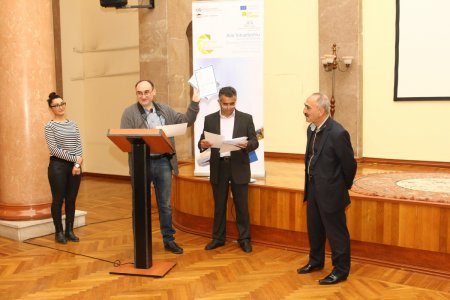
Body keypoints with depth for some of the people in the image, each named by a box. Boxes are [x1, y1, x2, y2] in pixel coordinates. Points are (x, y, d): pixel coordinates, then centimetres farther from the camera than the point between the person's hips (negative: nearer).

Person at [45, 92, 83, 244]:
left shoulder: (73, 124, 10)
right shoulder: (50, 126, -4)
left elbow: (79, 145, 5)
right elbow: (54, 149, -12)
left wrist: (77, 164, -9)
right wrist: (74, 159, -14)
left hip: (75, 166, 5)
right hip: (58, 166, -4)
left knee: (71, 199, 9)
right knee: (58, 200, 3)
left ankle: (70, 231, 20)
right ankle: (59, 232, 14)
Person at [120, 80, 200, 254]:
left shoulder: (165, 110, 10)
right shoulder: (130, 113, -2)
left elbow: (186, 121, 9)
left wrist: (194, 103, -2)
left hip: (163, 162, 3)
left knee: (165, 205, 12)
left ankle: (168, 240, 24)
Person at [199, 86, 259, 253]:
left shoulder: (246, 118, 1)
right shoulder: (210, 119, 5)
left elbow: (255, 142, -2)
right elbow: (202, 142, 3)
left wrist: (246, 144, -24)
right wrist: (203, 144, -21)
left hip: (239, 167, -1)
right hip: (218, 167, 1)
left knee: (242, 205, 4)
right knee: (219, 205, 10)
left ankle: (244, 238, 16)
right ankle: (218, 238, 22)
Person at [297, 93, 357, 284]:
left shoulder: (338, 133, -22)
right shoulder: (311, 129, 2)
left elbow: (350, 164, -13)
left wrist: (344, 187, 1)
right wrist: (311, 184, 16)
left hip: (330, 192, -8)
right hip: (313, 189, 8)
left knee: (336, 232, 6)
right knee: (314, 229, 21)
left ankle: (340, 270, 23)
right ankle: (316, 261, 41)